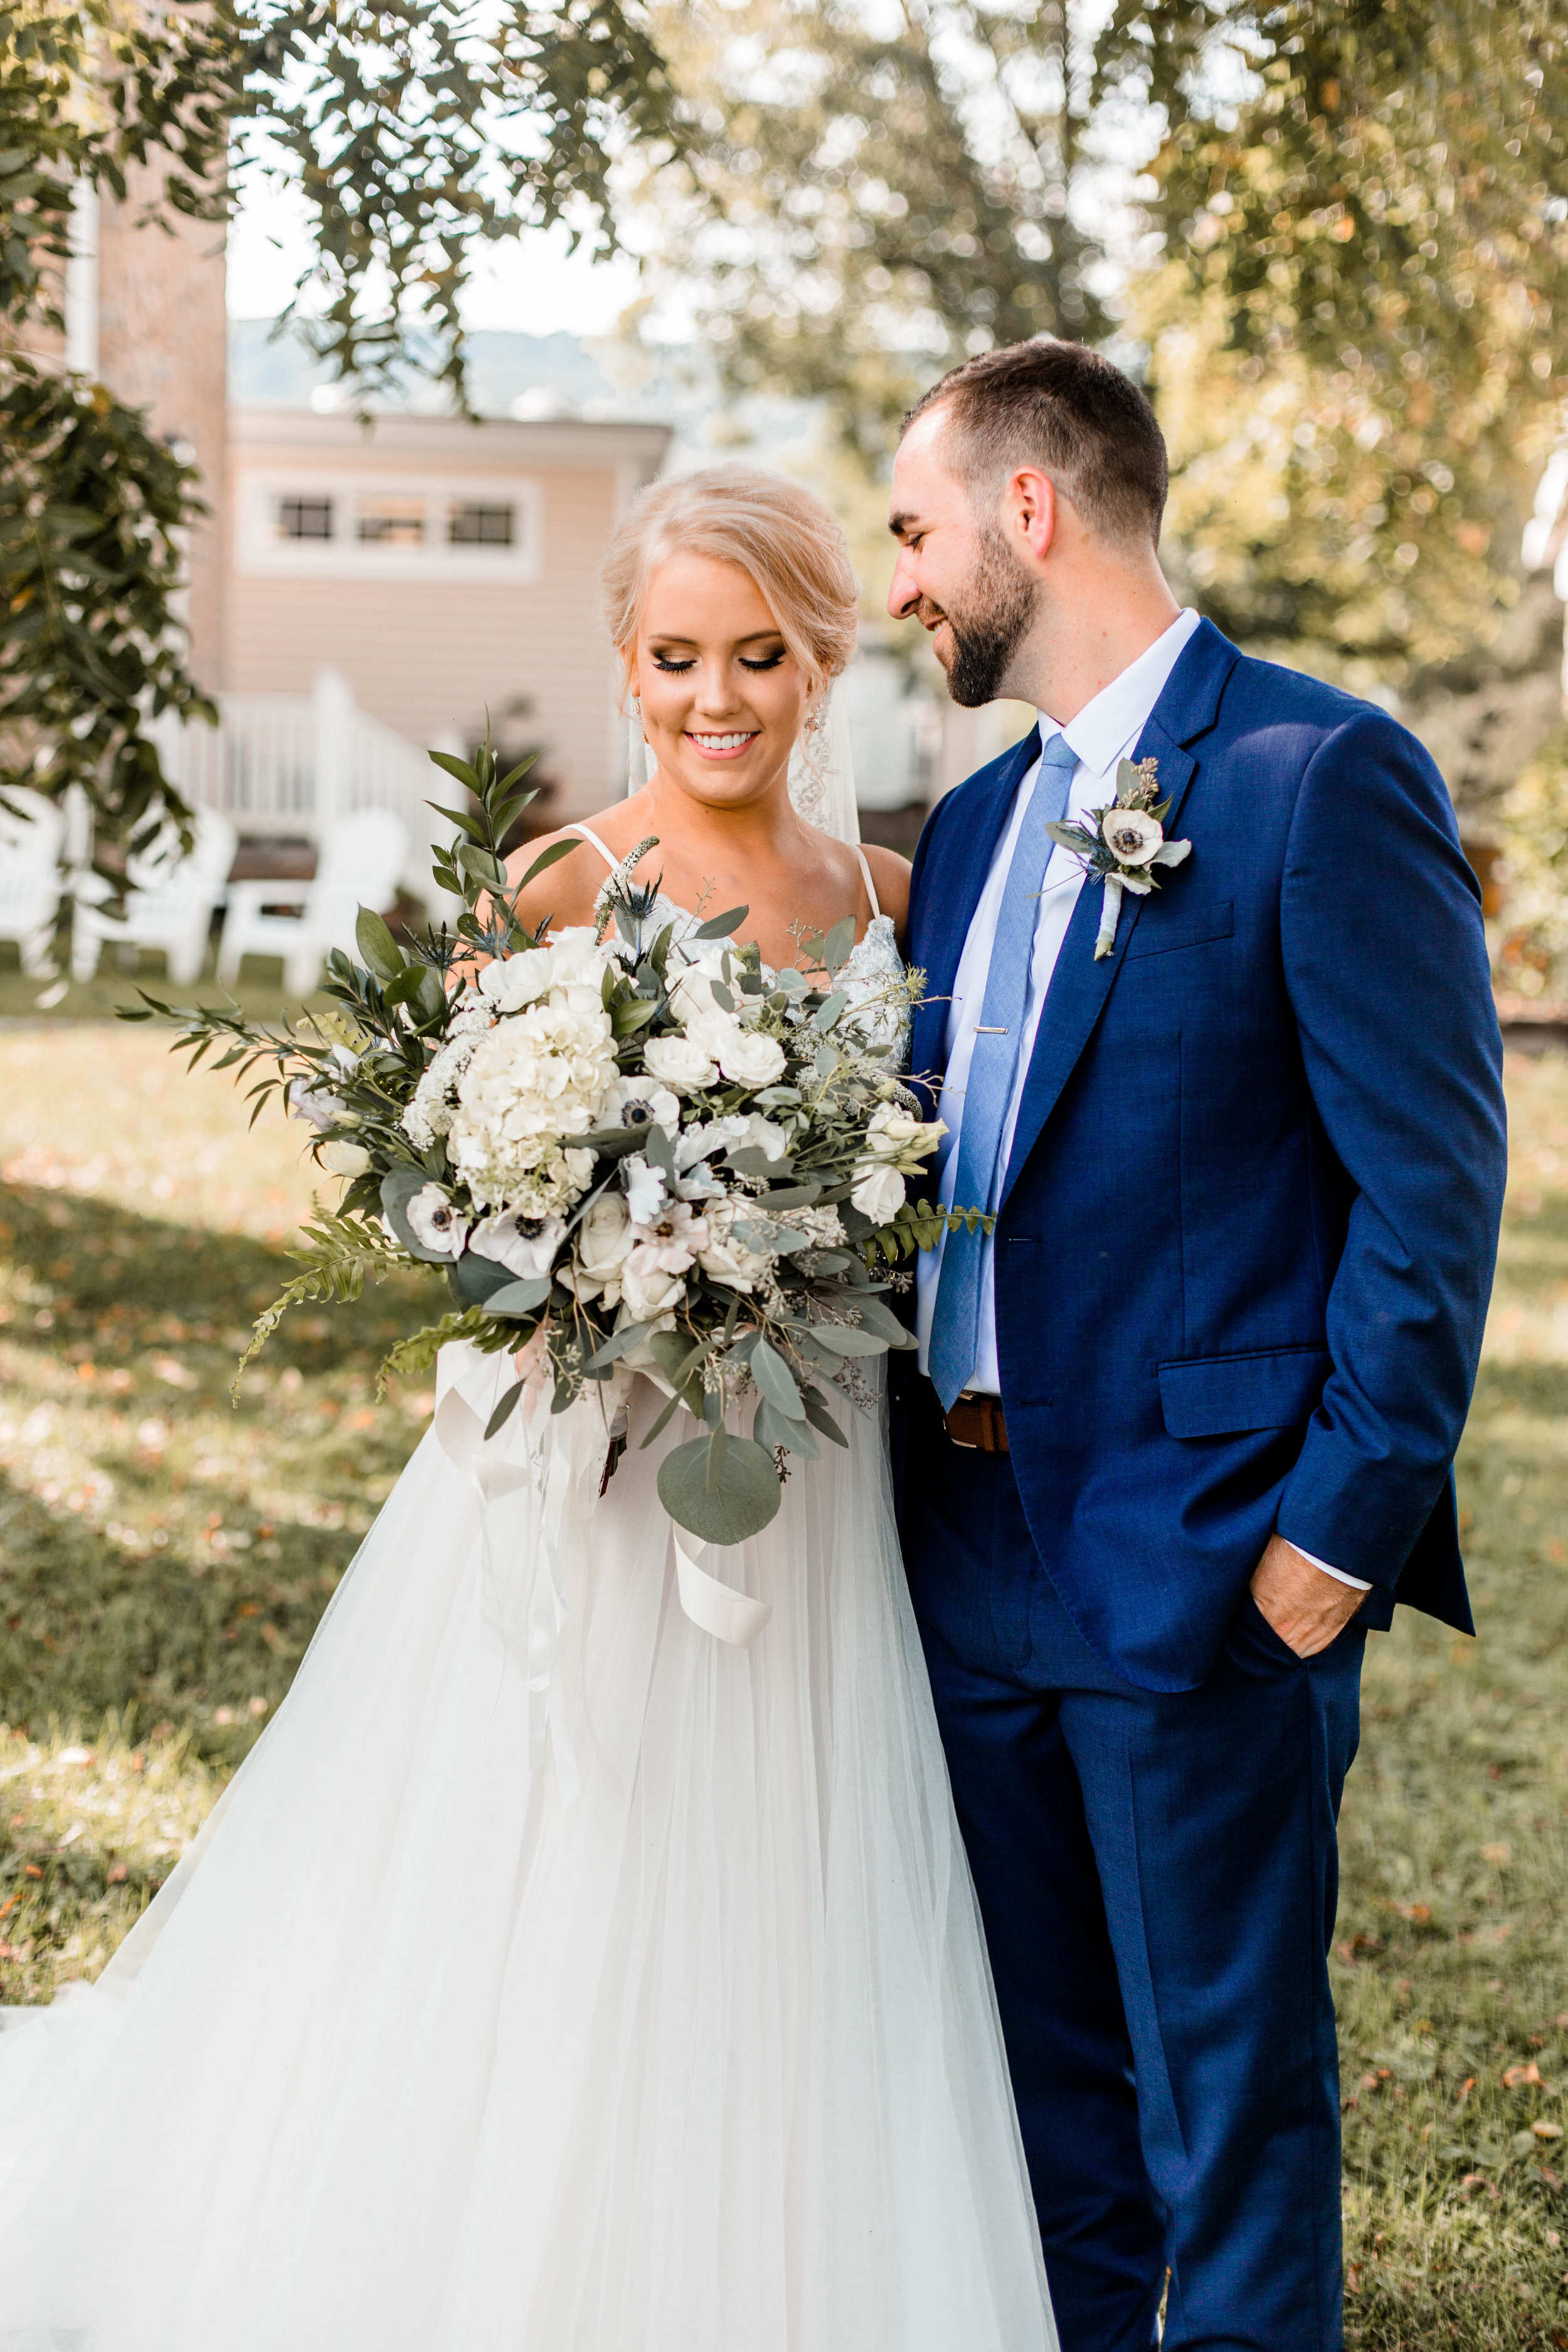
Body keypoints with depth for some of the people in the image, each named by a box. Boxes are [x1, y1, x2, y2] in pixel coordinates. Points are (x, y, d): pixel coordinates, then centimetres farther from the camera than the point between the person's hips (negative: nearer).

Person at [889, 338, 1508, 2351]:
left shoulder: (1321, 777, -11)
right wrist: (917, 1473, 11)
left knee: (1227, 2091, 4)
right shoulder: (976, 825, 14)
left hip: (1206, 1564, -8)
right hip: (979, 1555, 8)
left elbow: (1433, 1180, -14)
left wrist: (1347, 1519, -16)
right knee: (1041, 2079, 18)